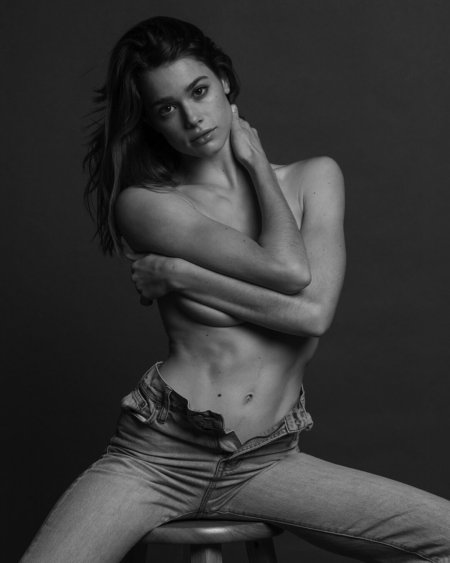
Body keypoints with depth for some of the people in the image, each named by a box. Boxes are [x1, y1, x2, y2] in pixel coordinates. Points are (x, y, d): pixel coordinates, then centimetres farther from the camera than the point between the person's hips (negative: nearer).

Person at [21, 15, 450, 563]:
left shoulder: (315, 178, 7)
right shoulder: (144, 203, -2)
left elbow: (316, 314, -8)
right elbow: (289, 270, -13)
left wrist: (181, 275, -7)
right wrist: (259, 166, 1)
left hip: (267, 461, 3)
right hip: (158, 452, -2)